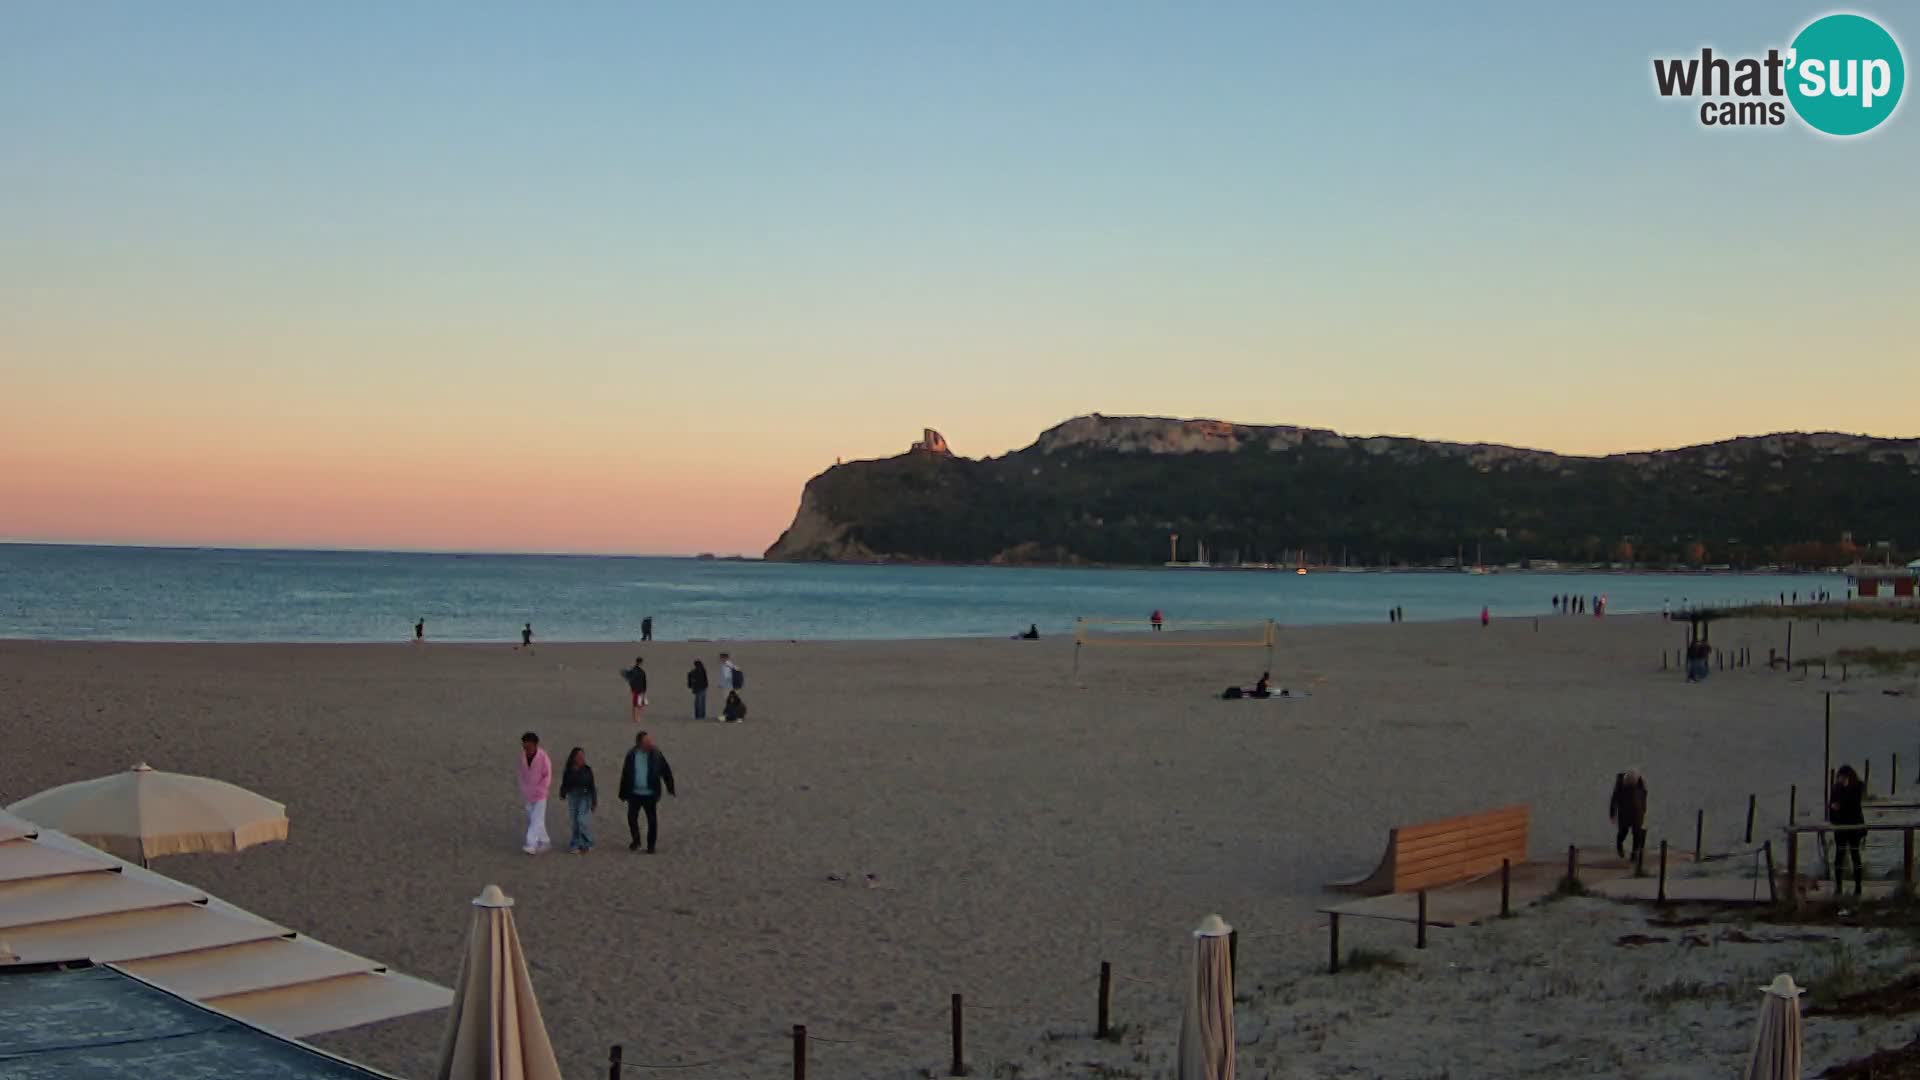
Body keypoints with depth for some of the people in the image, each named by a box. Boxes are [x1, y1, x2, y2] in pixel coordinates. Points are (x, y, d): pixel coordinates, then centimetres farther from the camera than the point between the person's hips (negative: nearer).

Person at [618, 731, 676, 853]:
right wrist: (623, 793, 6)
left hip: (650, 794, -1)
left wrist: (670, 788, 2)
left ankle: (651, 845, 13)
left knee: (652, 819, 2)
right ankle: (636, 841, 26)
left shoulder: (656, 754, -6)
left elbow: (666, 771, 2)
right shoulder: (631, 755, -2)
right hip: (634, 793, 2)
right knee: (632, 817, 5)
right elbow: (625, 774, 5)